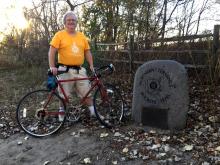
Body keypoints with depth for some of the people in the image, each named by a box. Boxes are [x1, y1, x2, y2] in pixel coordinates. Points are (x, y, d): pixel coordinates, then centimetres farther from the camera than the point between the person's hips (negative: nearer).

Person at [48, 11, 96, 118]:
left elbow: (87, 52, 13)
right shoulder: (59, 35, 0)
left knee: (87, 93, 7)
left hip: (80, 70, 3)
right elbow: (52, 52, -6)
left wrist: (91, 65, 2)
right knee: (65, 95, 4)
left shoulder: (82, 36, 12)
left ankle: (93, 112, 17)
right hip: (65, 70, -3)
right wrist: (52, 67, -16)